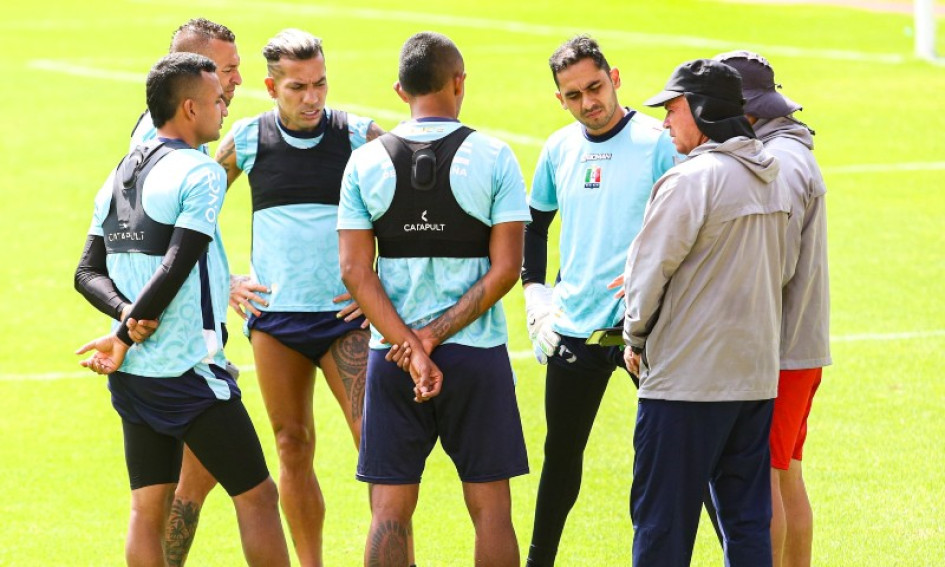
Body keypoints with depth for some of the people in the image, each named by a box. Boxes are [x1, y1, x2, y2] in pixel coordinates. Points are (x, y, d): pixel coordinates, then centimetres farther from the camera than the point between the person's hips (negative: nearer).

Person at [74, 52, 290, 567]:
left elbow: (90, 272, 9)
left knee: (147, 511, 8)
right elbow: (175, 268, -19)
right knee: (256, 496, 3)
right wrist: (124, 337, -12)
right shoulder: (199, 172, -12)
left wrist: (129, 316, -5)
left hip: (132, 373, 7)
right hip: (188, 371, -7)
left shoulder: (118, 177, 12)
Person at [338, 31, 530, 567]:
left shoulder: (366, 162, 1)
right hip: (477, 353, -1)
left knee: (390, 511, 4)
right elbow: (505, 269, -9)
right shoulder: (492, 157, -4)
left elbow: (355, 271, -5)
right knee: (490, 507, 5)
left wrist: (412, 349, -9)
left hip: (392, 358, 1)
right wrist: (434, 337, -8)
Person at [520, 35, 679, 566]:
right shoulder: (560, 149, 7)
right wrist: (536, 295, 12)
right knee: (562, 453, 14)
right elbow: (534, 225, 22)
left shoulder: (658, 142, -8)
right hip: (574, 327, 5)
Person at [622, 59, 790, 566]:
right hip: (756, 374, 8)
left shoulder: (691, 179, -15)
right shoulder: (772, 179, 11)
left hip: (685, 377, -8)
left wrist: (636, 339, 5)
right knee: (748, 521, 11)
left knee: (662, 520, -1)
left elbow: (649, 269, -12)